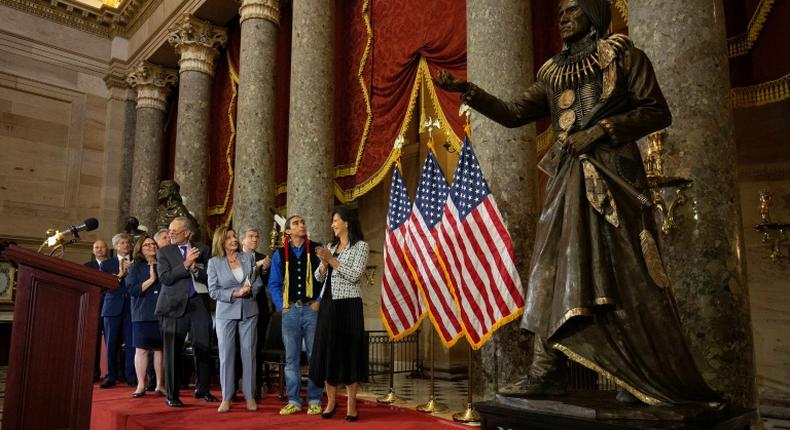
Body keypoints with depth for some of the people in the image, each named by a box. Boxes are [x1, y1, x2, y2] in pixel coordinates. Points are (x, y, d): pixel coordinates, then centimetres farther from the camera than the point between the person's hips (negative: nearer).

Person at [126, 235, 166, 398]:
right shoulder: (136, 268, 7)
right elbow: (132, 290, -5)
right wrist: (151, 279, -10)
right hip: (143, 315, -1)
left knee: (160, 349, 2)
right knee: (141, 349, 0)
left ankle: (159, 384, 10)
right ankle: (141, 385, 8)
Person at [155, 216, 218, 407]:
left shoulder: (202, 249, 7)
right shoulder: (164, 252, 5)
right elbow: (165, 278, -9)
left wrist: (195, 268, -14)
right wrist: (186, 264, -17)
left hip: (199, 303, 1)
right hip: (175, 305, -1)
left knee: (204, 348, 5)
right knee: (173, 352, 4)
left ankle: (202, 390, 22)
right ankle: (172, 395, 16)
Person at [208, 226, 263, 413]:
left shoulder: (248, 257, 5)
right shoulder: (214, 262, -1)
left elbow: (258, 281, 8)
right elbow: (213, 291, -4)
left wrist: (250, 290, -12)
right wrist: (235, 293, -15)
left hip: (249, 311, 2)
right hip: (226, 312, -1)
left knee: (248, 353, 4)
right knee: (226, 354, 2)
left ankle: (250, 395, 13)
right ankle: (226, 397, 12)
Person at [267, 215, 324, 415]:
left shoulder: (317, 249, 1)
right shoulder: (280, 254, 8)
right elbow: (273, 284, 11)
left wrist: (319, 301, -9)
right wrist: (281, 305, 0)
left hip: (312, 309, -2)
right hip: (290, 311, 2)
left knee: (315, 355, 2)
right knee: (291, 357, 8)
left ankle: (314, 401, 12)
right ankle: (293, 401, 18)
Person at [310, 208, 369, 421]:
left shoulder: (360, 246, -3)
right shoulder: (330, 246, 14)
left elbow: (355, 275, -15)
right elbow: (319, 277, 12)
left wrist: (332, 260, -14)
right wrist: (324, 263, -7)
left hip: (348, 305, -6)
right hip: (328, 304, 6)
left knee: (349, 351, -2)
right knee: (327, 350, 5)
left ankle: (351, 404, 6)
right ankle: (331, 402, 16)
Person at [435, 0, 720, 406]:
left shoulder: (622, 54, 6)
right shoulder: (552, 72, 20)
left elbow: (657, 111, 0)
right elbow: (514, 114, 15)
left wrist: (600, 130, -12)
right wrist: (466, 90, 7)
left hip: (612, 173, -5)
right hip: (567, 179, 5)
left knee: (624, 271, -8)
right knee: (553, 268, -3)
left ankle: (647, 377, 1)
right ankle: (546, 371, 0)